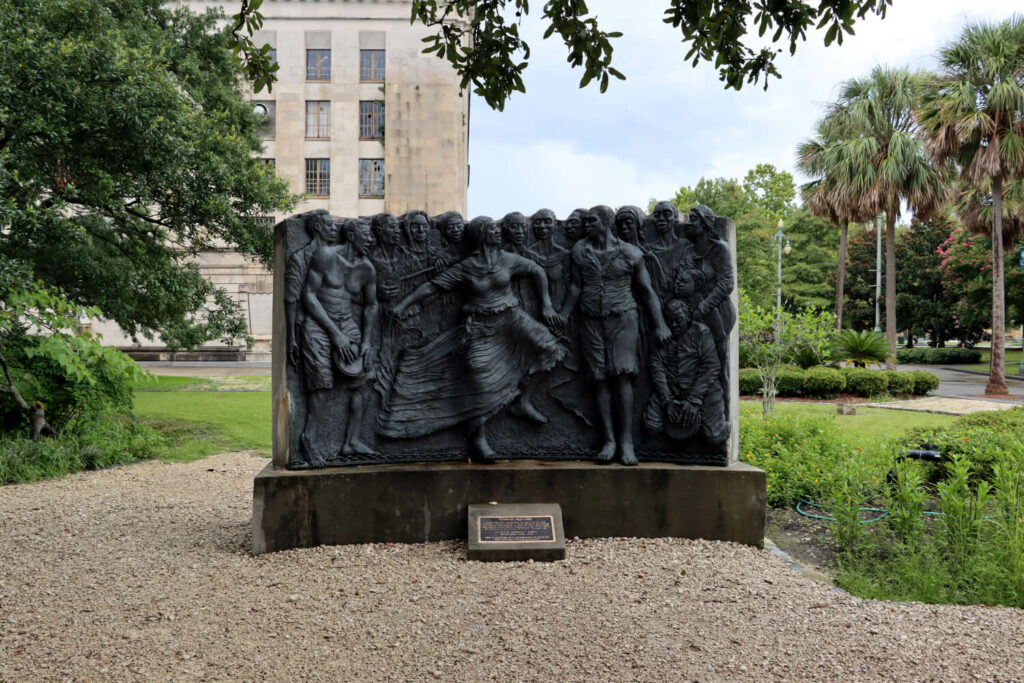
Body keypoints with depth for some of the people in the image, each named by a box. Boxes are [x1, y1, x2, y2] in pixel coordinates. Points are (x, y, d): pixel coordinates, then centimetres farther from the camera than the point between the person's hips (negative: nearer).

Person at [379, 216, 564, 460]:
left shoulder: (508, 260, 2)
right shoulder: (465, 268, -5)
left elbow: (537, 271, 12)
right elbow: (432, 286, -6)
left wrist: (546, 305, 6)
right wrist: (403, 304, -14)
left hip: (509, 321, 3)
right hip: (479, 328, -3)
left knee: (541, 346, -18)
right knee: (478, 384, -9)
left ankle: (524, 401, 0)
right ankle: (478, 439, -1)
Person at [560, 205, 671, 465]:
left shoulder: (630, 254, 2)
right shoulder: (580, 251, 9)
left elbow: (646, 291, 5)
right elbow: (575, 287, 10)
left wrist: (660, 325, 0)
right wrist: (561, 318, 3)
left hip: (622, 320, -2)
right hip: (591, 323, 3)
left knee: (622, 377, -13)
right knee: (601, 380, -1)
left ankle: (626, 441, -10)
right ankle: (609, 441, 2)